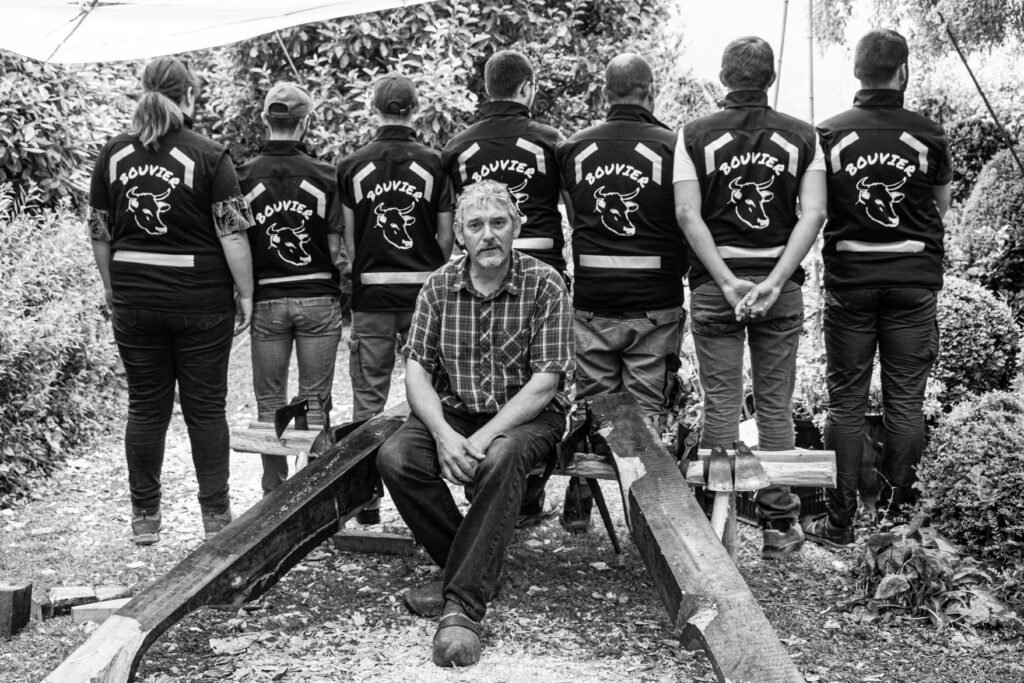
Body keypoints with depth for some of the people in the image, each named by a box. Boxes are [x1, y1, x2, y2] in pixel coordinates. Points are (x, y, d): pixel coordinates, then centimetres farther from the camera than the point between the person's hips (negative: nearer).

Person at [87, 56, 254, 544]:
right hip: (201, 298, -3)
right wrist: (245, 293, -3)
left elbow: (100, 234, 7)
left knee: (145, 406, 11)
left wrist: (113, 290, 17)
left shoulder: (113, 155, 3)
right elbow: (232, 235, -11)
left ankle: (145, 517, 19)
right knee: (205, 407, 7)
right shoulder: (209, 157, -8)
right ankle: (215, 515, 13)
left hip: (133, 299, 3)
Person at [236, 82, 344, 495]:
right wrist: (341, 291, 9)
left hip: (266, 300, 1)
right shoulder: (324, 176, -4)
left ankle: (274, 491, 15)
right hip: (319, 297, 0)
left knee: (270, 402, 10)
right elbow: (337, 247, -5)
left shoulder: (243, 177, -3)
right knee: (315, 399, 7)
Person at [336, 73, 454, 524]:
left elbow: (347, 237, 2)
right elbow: (447, 237, -1)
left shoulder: (352, 166, 1)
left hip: (371, 293, 1)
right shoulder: (434, 164, -2)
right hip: (424, 291, -1)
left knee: (369, 399, 7)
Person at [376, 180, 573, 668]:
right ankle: (472, 567, -7)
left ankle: (463, 601, -28)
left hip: (527, 415, -3)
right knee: (395, 458, -23)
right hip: (453, 412, 4)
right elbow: (417, 370, -3)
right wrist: (443, 434, -22)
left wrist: (482, 438, -25)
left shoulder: (544, 285, -9)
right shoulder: (439, 287, 1)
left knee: (499, 460, -36)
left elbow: (544, 382, -15)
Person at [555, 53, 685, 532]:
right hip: (655, 302, -2)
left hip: (591, 300, 3)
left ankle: (578, 505, 19)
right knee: (646, 410, 7)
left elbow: (571, 217, 9)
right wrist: (676, 273, 12)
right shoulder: (671, 146, -7)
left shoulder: (572, 149, 2)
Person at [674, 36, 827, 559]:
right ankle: (778, 524, 13)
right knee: (776, 407, 8)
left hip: (714, 283, -1)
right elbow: (813, 214, -6)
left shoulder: (695, 135, 1)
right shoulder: (802, 136, 4)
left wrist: (728, 283, -10)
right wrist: (775, 281, -11)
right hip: (780, 284, 1)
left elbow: (688, 215, -7)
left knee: (720, 405, 5)